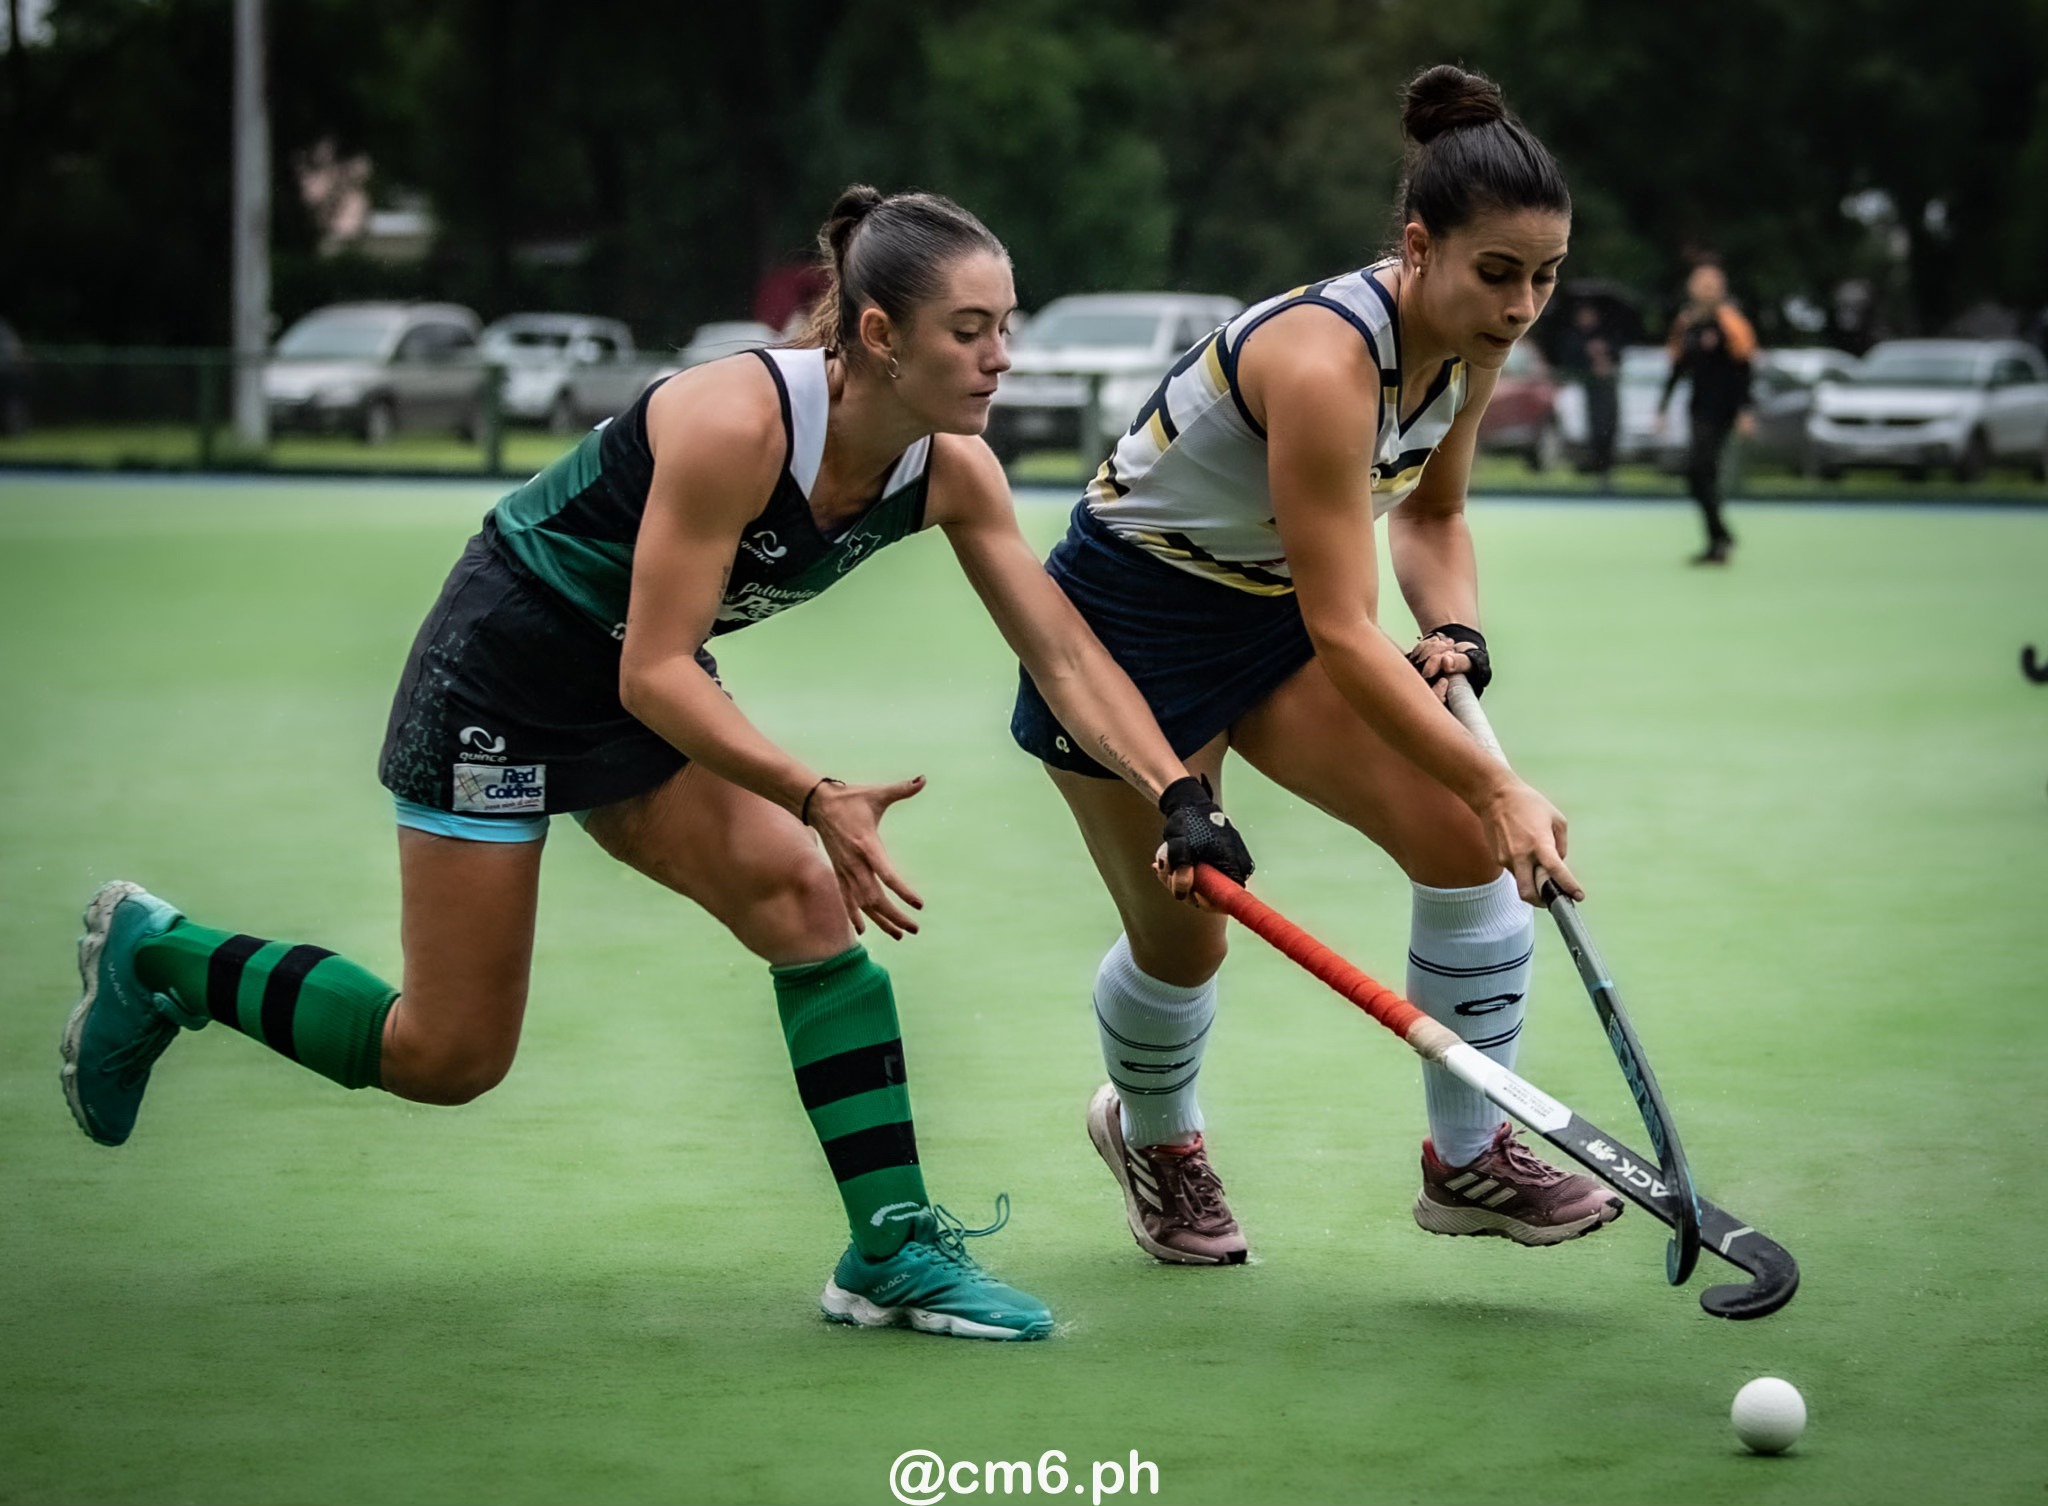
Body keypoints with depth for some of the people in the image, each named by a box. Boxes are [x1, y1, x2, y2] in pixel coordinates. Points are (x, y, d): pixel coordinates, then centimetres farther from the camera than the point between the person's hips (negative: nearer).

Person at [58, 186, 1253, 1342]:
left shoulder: (952, 469, -13)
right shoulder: (738, 421, -34)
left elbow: (1066, 654, -10)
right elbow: (654, 673, -32)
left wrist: (1178, 795, -24)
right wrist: (818, 799, -41)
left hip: (645, 689, 7)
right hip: (503, 669, -7)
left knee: (808, 903, -15)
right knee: (449, 1059, 2)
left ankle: (895, 1249, -9)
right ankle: (153, 955, 22)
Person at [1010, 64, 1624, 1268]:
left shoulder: (1472, 345, -11)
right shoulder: (1325, 361, -36)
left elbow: (1433, 512, 10)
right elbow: (1341, 632, -36)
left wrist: (1454, 631, -10)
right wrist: (1495, 786, -36)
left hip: (1277, 609, 7)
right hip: (1132, 619, -7)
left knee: (1465, 846, -10)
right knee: (1182, 938, 6)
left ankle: (1469, 1158, 4)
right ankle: (1153, 1134, 40)